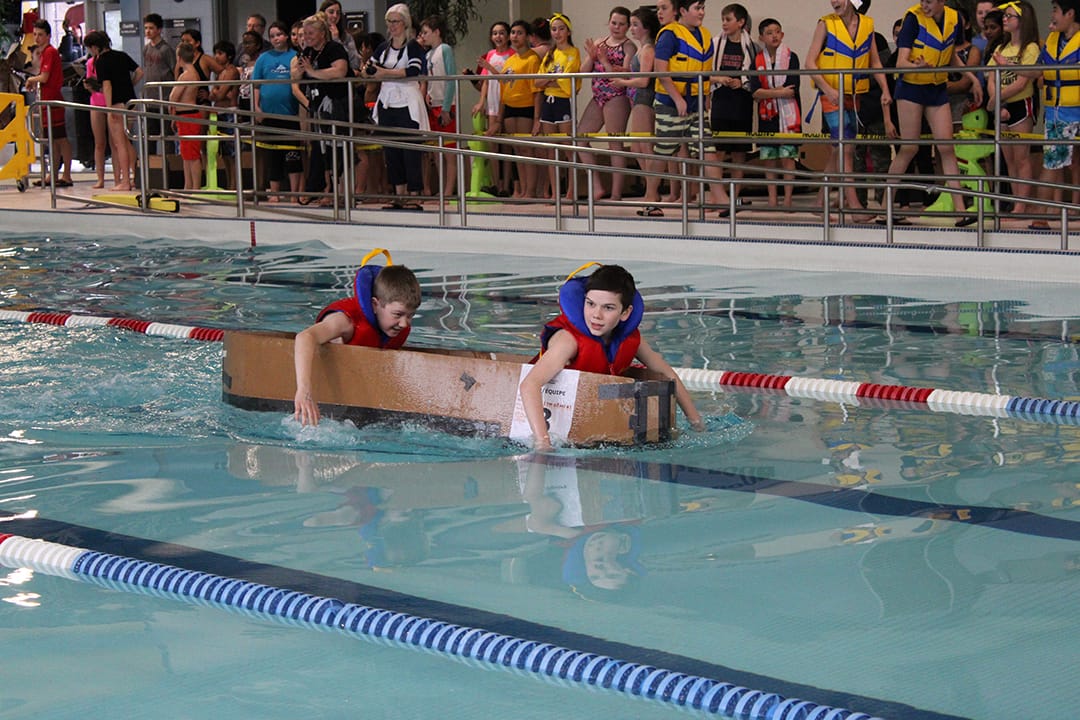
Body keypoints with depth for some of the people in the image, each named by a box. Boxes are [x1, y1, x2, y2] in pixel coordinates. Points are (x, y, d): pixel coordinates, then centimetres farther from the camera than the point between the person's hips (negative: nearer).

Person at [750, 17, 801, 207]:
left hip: (787, 114, -3)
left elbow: (792, 88, -12)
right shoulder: (757, 60, 6)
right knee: (769, 158, 5)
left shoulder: (791, 57, -1)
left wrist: (767, 92, -9)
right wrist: (780, 92, -14)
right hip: (766, 115, 3)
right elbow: (755, 92, -6)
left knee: (787, 157, -5)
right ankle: (772, 199, 11)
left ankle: (787, 199, -3)